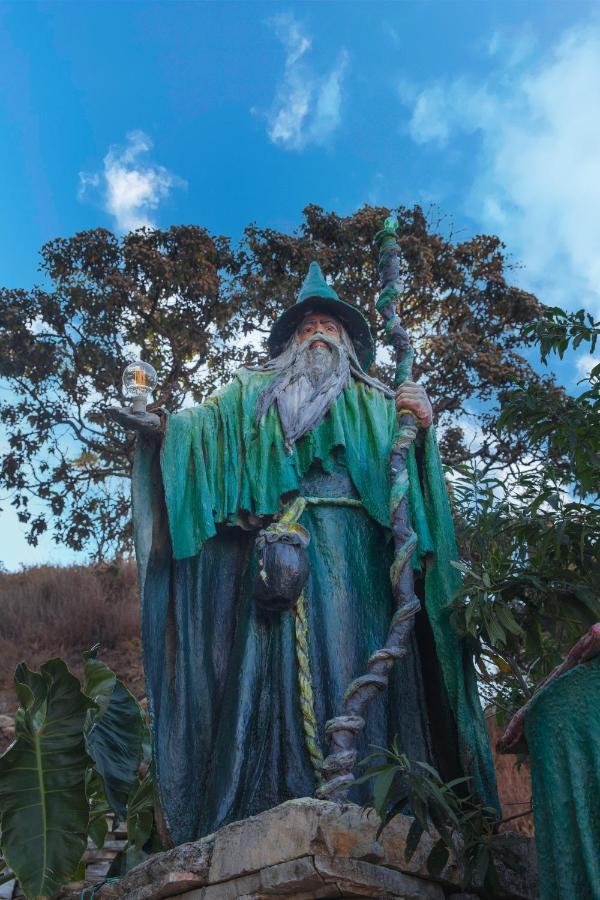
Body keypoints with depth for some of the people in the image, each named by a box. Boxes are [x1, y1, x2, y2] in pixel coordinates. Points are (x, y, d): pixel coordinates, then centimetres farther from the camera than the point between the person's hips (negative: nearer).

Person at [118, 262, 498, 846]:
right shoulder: (256, 393, 26)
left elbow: (407, 471, 14)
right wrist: (158, 423, -7)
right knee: (280, 653, -12)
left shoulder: (376, 402, 27)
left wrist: (422, 427, -6)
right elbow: (205, 425, 12)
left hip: (354, 548, 0)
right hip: (281, 542, 0)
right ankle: (277, 802, -14)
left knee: (348, 646, -13)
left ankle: (363, 801, -14)